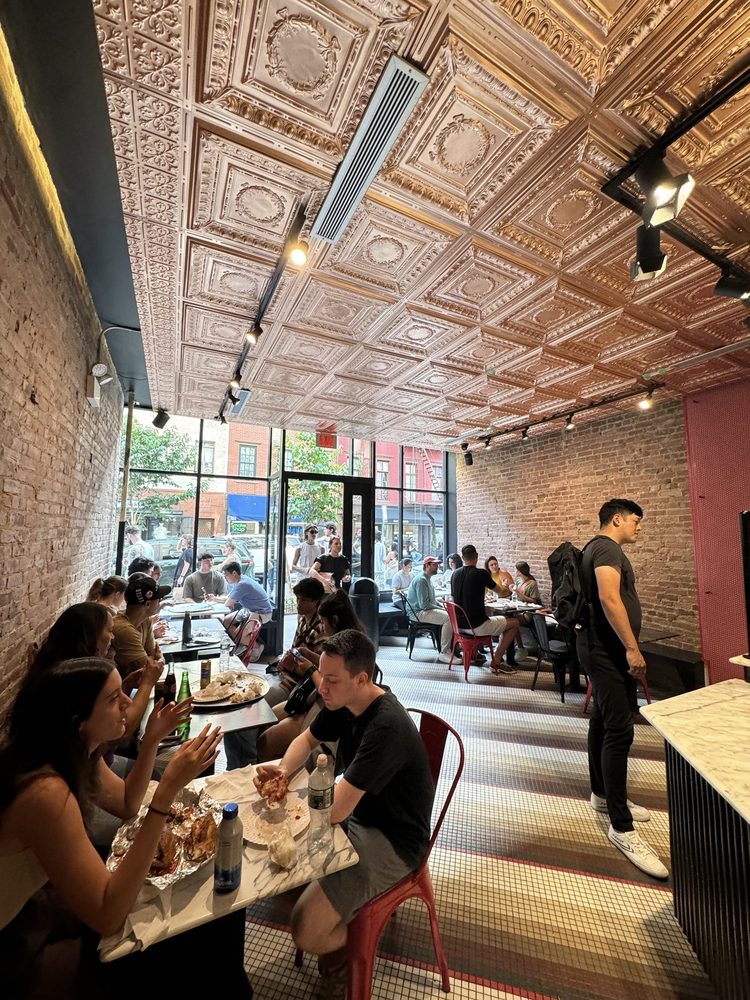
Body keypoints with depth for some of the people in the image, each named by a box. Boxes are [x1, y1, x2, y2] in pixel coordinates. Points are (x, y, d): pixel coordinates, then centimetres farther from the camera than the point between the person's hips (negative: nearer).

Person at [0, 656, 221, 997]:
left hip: (30, 906, 7)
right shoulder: (46, 793, -36)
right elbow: (108, 917, -33)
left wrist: (151, 741, -13)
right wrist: (167, 790, -40)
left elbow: (127, 805, 5)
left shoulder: (76, 753, -10)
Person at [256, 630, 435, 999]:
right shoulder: (343, 702, -8)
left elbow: (335, 809, -32)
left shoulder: (386, 727, -33)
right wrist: (283, 769, -12)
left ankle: (342, 952, 17)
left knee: (305, 932, -18)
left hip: (392, 841, -8)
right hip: (355, 813, 8)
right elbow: (308, 739, 9)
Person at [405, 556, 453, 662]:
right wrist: (441, 609, -14)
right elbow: (424, 604, -22)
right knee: (448, 618, -25)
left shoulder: (428, 579, 16)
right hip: (418, 613, -10)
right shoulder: (421, 580, -17)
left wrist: (443, 607, 10)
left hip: (426, 610, 10)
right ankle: (444, 653, -18)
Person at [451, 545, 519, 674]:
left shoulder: (455, 574, 3)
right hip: (477, 625, -7)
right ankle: (496, 661, 10)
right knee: (514, 623, 9)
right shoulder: (481, 573, -14)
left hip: (460, 624, 7)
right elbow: (497, 589, 6)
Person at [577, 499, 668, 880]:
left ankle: (601, 794, 31)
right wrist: (632, 647, -24)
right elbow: (608, 598, -28)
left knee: (602, 722, 18)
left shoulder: (599, 549, 17)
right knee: (619, 731, -8)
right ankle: (621, 827, 0)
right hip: (608, 650, -11)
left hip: (603, 648, 11)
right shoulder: (607, 547, -15)